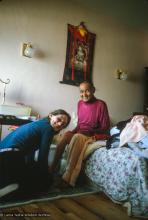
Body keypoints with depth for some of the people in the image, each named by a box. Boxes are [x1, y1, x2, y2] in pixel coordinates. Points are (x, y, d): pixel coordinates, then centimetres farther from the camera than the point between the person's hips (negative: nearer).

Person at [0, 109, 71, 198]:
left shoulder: (38, 124, 23)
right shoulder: (48, 128, -4)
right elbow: (42, 157, -7)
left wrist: (32, 169, 39)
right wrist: (45, 176, 8)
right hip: (11, 157, -9)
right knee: (42, 178, 8)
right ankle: (9, 185, -10)